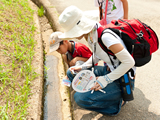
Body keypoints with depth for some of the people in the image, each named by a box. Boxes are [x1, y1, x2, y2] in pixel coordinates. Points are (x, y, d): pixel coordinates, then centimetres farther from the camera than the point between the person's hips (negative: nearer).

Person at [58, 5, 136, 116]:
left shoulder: (105, 36, -30)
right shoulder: (89, 33, -3)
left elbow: (129, 62, -27)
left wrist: (106, 79, -24)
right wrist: (83, 67, 1)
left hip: (123, 79, -8)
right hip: (109, 70, 9)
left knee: (80, 98, -20)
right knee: (71, 73, 4)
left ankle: (117, 100, -1)